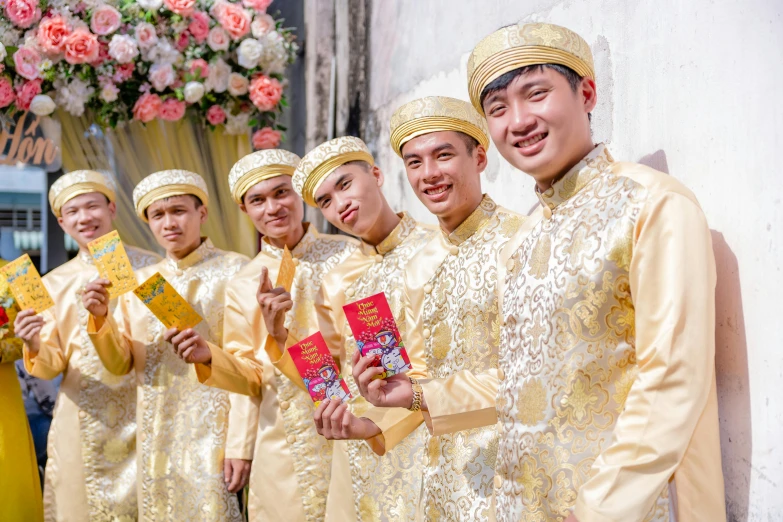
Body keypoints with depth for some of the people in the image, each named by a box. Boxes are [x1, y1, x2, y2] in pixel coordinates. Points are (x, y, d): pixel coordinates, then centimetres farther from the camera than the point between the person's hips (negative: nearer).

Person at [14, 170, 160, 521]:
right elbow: (51, 367, 8)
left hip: (142, 414, -2)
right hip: (83, 422, 2)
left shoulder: (149, 268, 0)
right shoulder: (54, 284, 9)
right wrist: (35, 348, -14)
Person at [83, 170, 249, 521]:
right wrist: (100, 318, -8)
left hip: (214, 431, -5)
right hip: (156, 438, 5)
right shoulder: (139, 282, 10)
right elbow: (121, 364, 10)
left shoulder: (235, 271, -7)